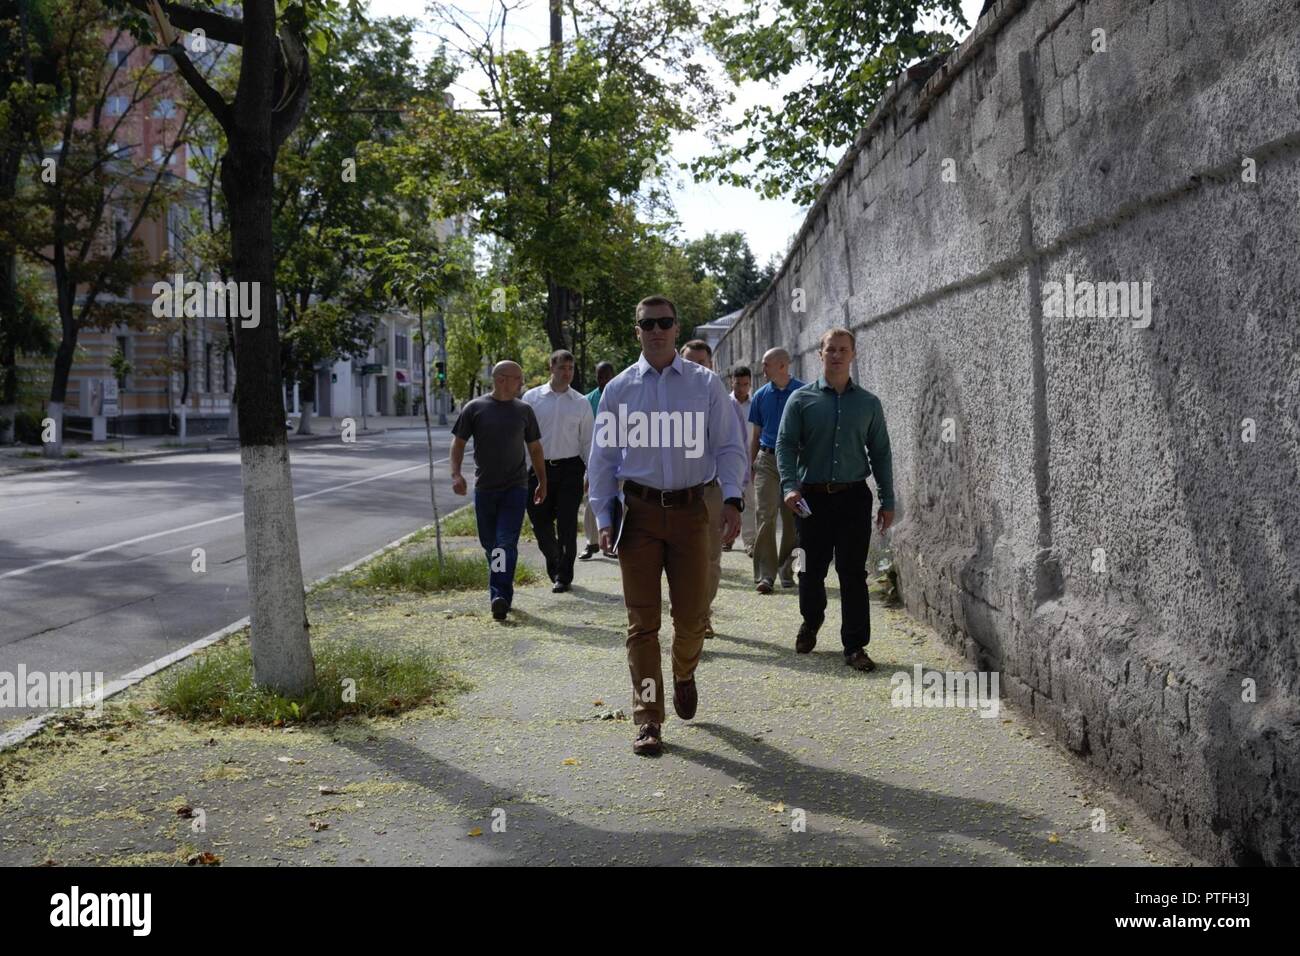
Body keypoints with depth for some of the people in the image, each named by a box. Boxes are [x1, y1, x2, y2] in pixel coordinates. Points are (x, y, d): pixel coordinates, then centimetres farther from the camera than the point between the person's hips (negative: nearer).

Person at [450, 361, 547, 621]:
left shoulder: (523, 411, 8)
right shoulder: (474, 409, 1)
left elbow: (534, 448, 16)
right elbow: (458, 443, 3)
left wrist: (543, 482, 18)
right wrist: (456, 474, -11)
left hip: (515, 487, 0)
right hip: (484, 487, 0)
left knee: (506, 543, -12)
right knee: (489, 544, 9)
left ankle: (501, 597, -18)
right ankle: (501, 591, 26)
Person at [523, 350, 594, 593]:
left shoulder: (581, 403, 5)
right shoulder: (532, 397, 3)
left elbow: (588, 442, 8)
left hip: (570, 468, 0)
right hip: (539, 468, 0)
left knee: (567, 525, 0)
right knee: (540, 523, 4)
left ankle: (563, 575, 11)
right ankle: (554, 563, 29)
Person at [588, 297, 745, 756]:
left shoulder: (706, 383, 6)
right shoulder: (618, 389, 7)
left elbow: (729, 446, 4)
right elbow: (603, 458, 8)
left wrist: (732, 499, -10)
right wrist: (604, 519, 0)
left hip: (690, 509, 0)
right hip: (638, 511, 0)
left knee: (692, 615, 4)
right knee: (642, 620, 0)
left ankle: (685, 675, 38)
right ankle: (648, 721, 6)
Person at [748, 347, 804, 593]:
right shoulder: (761, 396, 10)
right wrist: (751, 463, 9)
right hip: (767, 460, 1)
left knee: (792, 519, 4)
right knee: (765, 517, -7)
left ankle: (786, 570, 18)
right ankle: (765, 575, -8)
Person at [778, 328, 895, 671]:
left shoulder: (869, 403, 9)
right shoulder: (802, 399, 4)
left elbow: (880, 453, 10)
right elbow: (785, 445, -2)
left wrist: (888, 501, 5)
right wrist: (790, 486, -18)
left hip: (853, 497, 0)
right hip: (812, 497, 0)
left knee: (853, 573, -2)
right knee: (811, 569, 10)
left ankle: (855, 646, 4)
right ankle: (810, 623, 36)